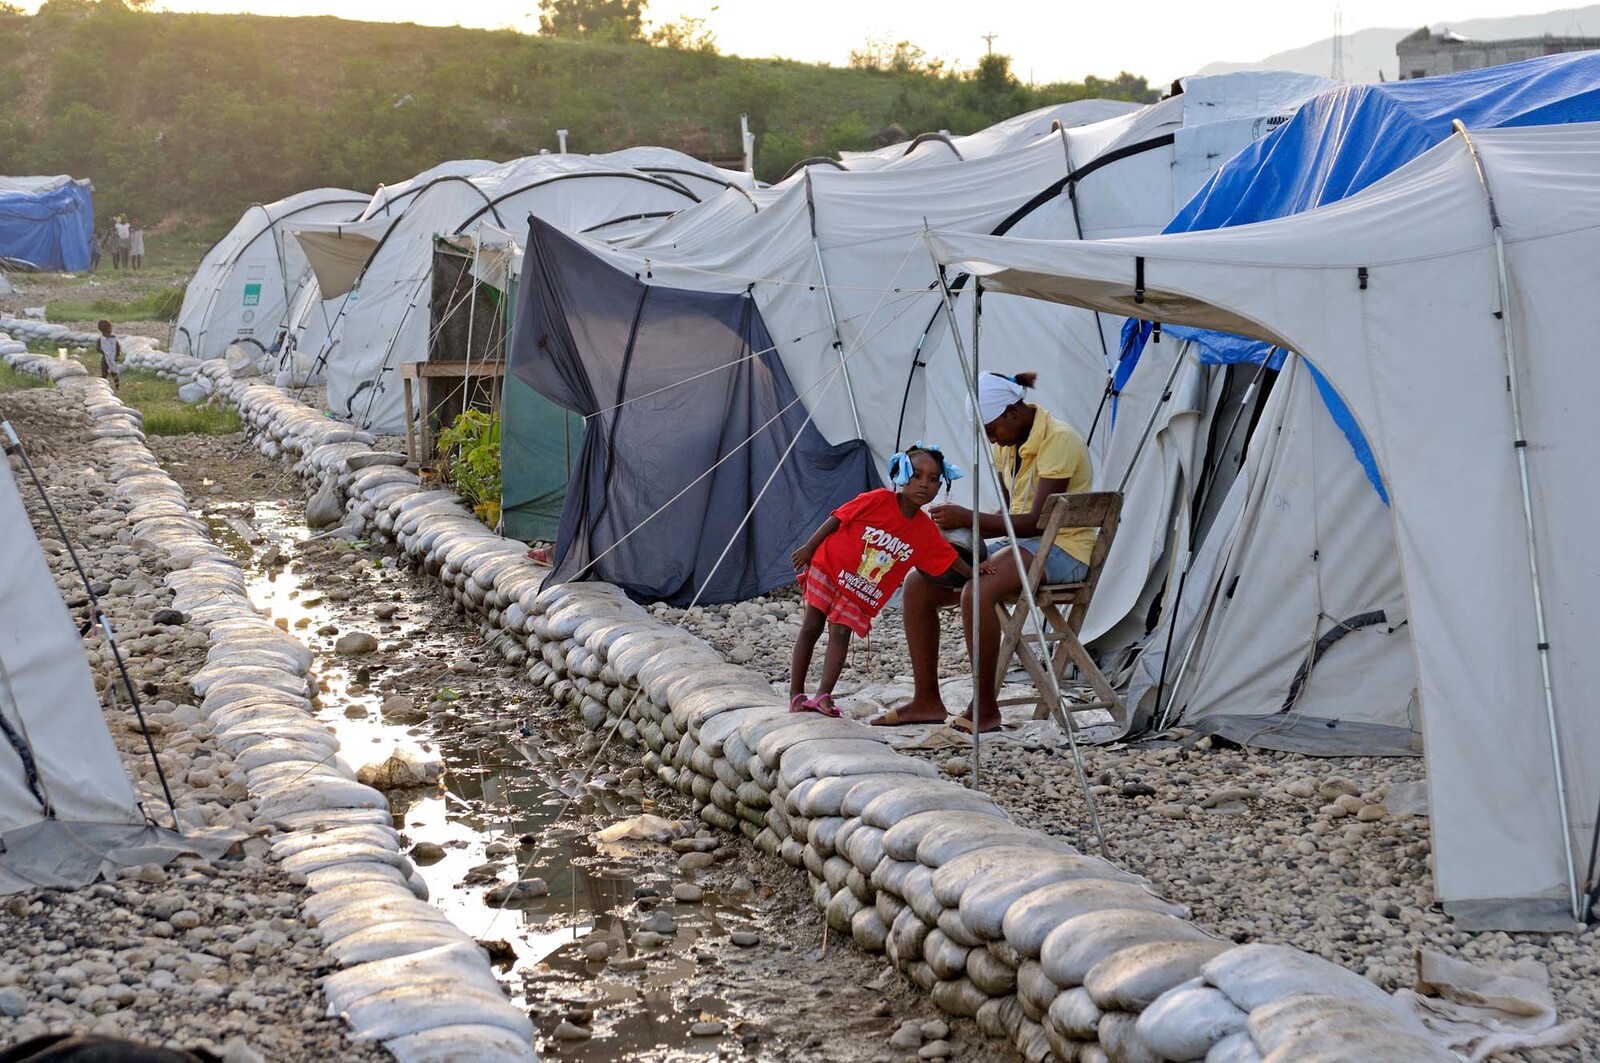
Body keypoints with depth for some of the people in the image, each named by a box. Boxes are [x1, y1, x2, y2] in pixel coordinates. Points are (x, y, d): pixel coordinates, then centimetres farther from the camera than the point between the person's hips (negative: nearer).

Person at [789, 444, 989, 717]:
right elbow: (837, 519, -13)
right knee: (811, 628, -2)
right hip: (829, 567, -3)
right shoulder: (877, 500, -21)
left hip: (862, 594, 3)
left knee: (840, 633, -10)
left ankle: (824, 696, -12)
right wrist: (809, 548, -11)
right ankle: (796, 694, 4)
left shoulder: (925, 530, -7)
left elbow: (951, 560, 0)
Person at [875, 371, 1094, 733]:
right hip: (1018, 542, 9)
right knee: (918, 584, -2)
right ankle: (926, 700, 1)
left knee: (976, 592, -35)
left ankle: (985, 708, -24)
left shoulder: (1058, 441, -18)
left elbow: (1037, 521, -23)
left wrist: (969, 518, -24)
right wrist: (966, 531, -3)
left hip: (1061, 549, -9)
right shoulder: (1007, 443, 9)